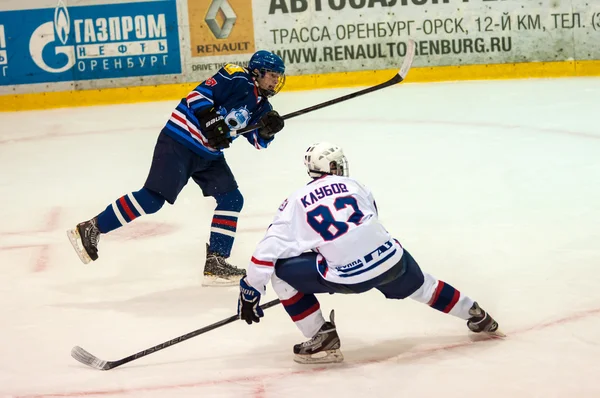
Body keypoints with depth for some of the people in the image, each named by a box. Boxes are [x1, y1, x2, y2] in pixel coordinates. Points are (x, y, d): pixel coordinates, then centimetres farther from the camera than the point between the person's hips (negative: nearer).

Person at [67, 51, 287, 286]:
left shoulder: (259, 104, 15)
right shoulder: (237, 78, -11)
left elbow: (259, 141, 12)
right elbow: (198, 94, -17)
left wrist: (268, 128, -8)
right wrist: (211, 120, -29)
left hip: (209, 154, 9)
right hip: (180, 143, -9)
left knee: (231, 199, 2)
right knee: (154, 197, -16)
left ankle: (215, 263, 5)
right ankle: (91, 229, -10)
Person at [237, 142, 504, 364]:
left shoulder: (296, 203, 6)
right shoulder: (351, 185, 15)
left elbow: (268, 250, 0)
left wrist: (250, 291, 8)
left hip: (348, 276, -4)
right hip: (390, 260, 4)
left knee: (281, 272, 10)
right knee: (419, 284, 35)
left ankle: (323, 339, 9)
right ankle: (477, 317, 47)